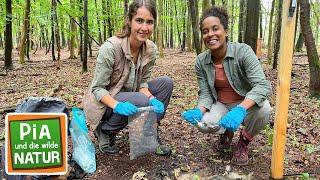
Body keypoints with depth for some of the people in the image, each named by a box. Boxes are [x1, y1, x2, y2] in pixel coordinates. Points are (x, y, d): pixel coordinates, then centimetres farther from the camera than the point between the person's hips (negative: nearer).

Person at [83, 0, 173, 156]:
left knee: (166, 83, -10)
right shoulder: (111, 47, -26)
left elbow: (142, 82, -2)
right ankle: (104, 130, -4)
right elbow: (97, 88, -21)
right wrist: (117, 105, -39)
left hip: (129, 96, 6)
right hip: (104, 101, -6)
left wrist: (152, 99, -23)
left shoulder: (151, 50, -10)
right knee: (141, 102, -32)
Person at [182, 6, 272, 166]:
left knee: (263, 109, -34)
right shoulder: (201, 61, -11)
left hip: (247, 104, -2)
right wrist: (198, 111, -31)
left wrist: (240, 109, -48)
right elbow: (205, 94, -8)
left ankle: (244, 142, 0)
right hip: (221, 105, 2)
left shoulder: (243, 51, -22)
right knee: (204, 124, -27)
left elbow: (262, 85, -31)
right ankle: (227, 131, 12)